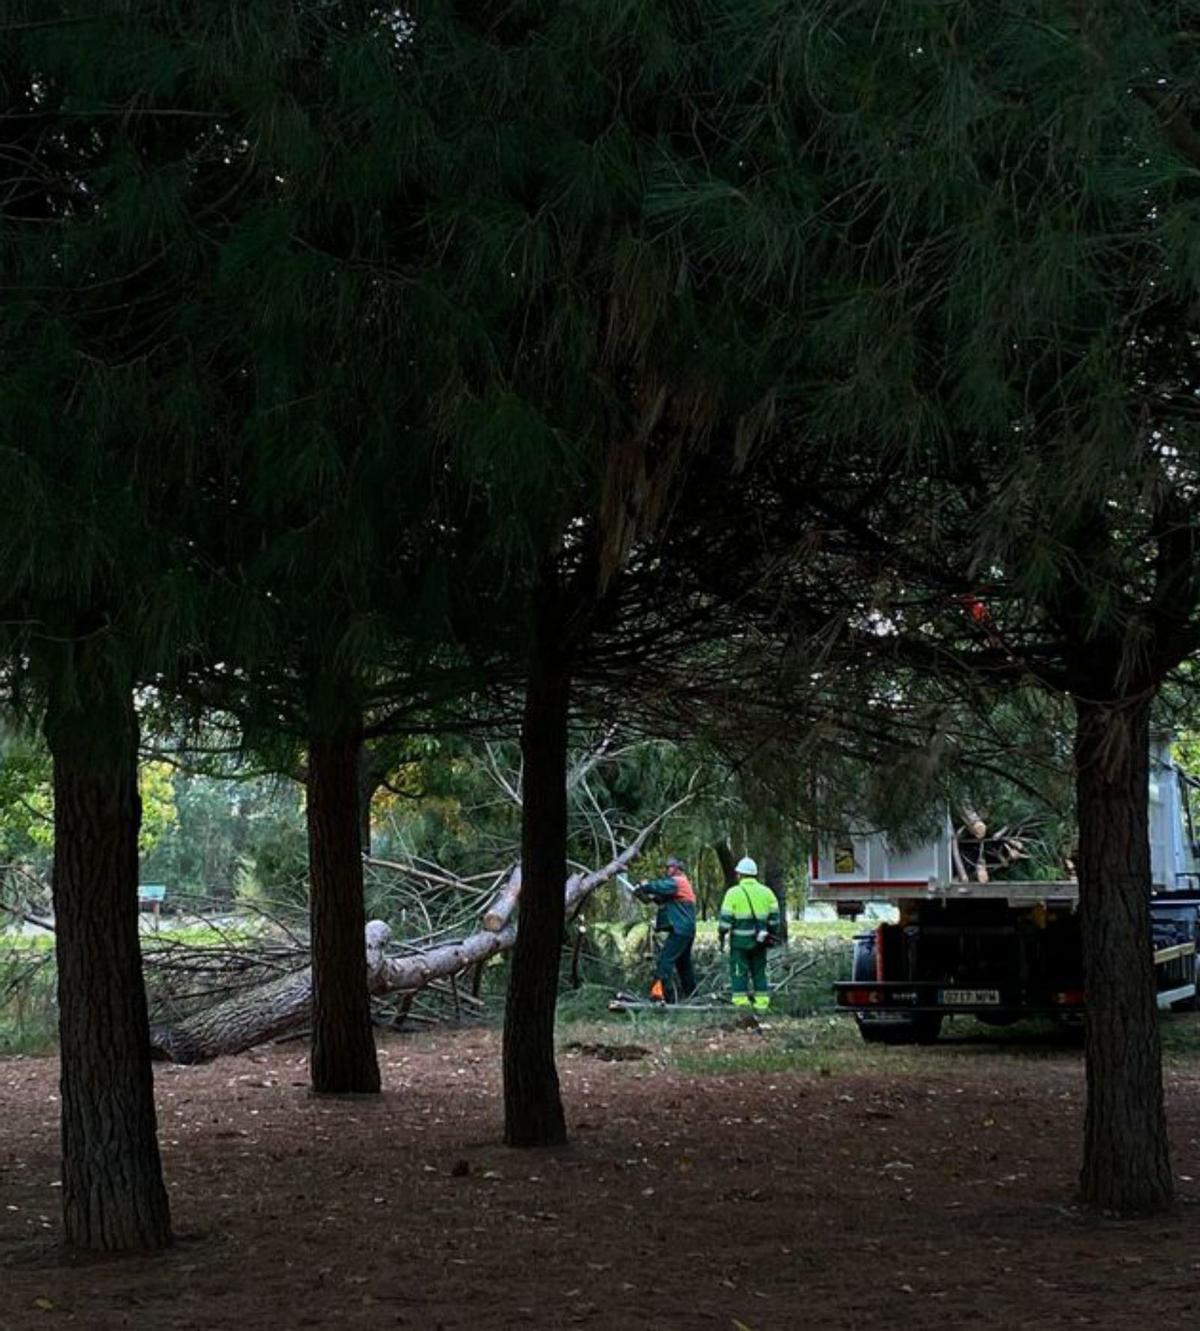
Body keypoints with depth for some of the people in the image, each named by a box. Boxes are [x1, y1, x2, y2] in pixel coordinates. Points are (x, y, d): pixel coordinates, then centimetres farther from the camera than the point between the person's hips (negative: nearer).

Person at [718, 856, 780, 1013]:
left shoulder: (734, 893, -5)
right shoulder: (766, 892, 8)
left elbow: (726, 918, -7)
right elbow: (774, 917, 10)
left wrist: (721, 937, 0)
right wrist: (772, 935, 18)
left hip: (740, 940, -4)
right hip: (759, 941, 4)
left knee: (739, 972, 1)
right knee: (759, 972, 13)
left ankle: (741, 1003, -4)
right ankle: (762, 1003, 12)